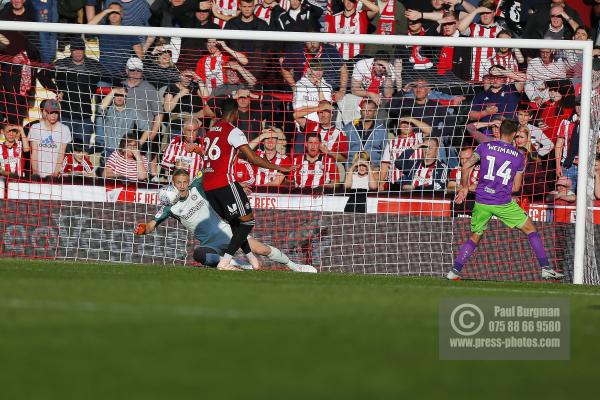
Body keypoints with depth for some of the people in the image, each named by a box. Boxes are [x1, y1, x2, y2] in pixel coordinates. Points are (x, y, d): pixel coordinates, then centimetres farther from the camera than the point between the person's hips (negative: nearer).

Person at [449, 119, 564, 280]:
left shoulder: (485, 147, 2)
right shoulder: (519, 156, 2)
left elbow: (466, 167, -2)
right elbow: (516, 187, 5)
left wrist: (464, 188, 12)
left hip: (481, 202, 2)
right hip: (504, 203, -2)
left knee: (474, 238, 18)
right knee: (531, 230, 11)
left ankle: (454, 272, 10)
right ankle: (545, 268, 4)